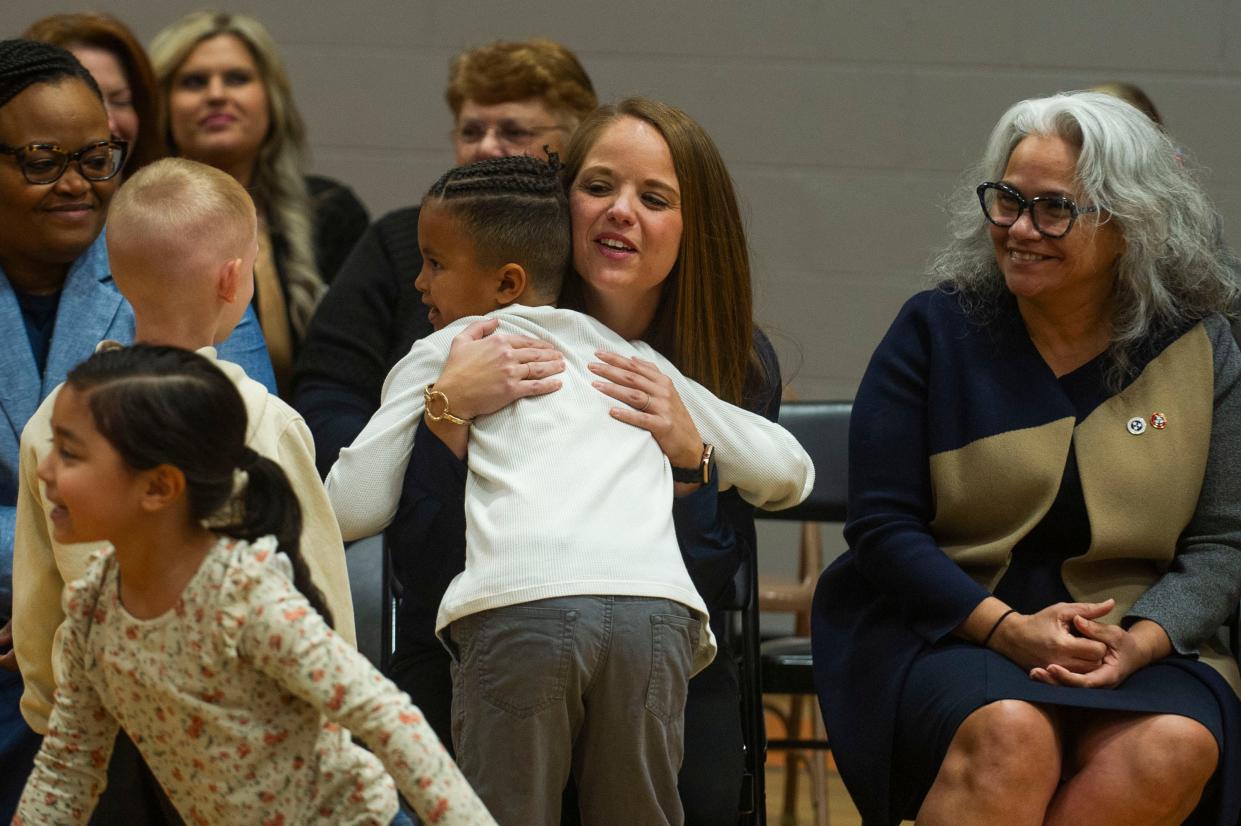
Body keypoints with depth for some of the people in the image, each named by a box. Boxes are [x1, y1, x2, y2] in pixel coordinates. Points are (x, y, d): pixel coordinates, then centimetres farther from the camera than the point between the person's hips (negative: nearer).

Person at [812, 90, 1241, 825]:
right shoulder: (935, 331, 3)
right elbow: (883, 527, -1)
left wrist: (1139, 641, -15)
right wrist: (1009, 628, -16)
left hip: (1139, 647, 2)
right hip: (945, 634, -2)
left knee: (1179, 748, -32)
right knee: (1011, 736, -36)